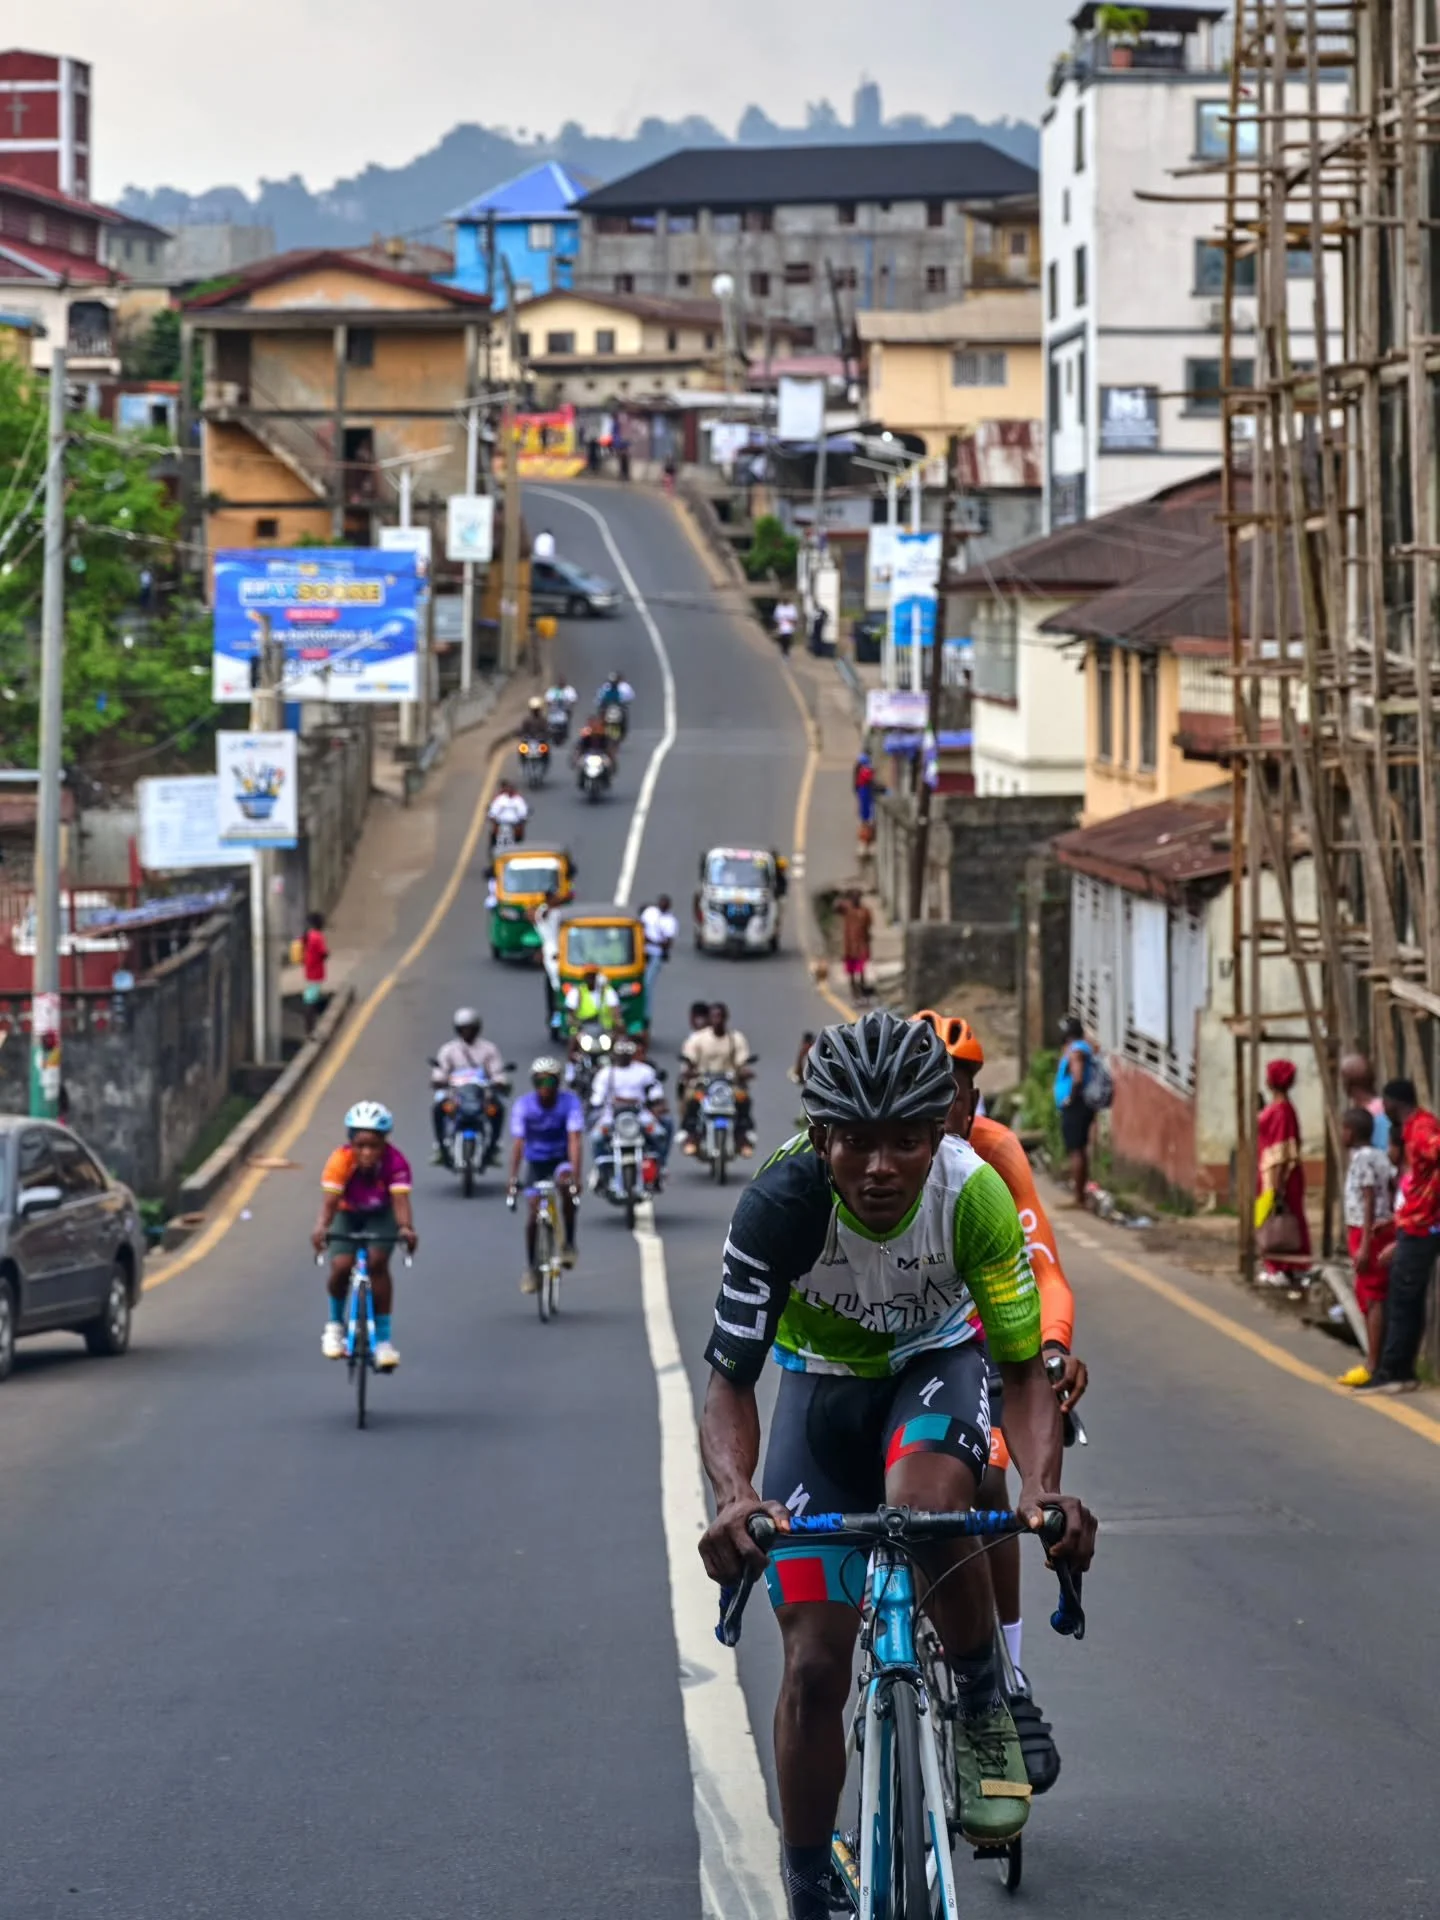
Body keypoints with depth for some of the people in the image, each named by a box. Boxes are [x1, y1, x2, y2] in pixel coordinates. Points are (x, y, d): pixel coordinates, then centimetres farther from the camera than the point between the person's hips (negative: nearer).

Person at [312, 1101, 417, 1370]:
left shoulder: (395, 1162, -29)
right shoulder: (340, 1161, -30)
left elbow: (400, 1199, -39)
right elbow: (329, 1199, -39)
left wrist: (406, 1228, -59)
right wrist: (321, 1227, -58)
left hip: (380, 1216, 0)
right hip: (348, 1215, 0)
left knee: (377, 1263, -24)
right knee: (341, 1266, -22)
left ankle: (383, 1339, -14)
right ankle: (335, 1323, 7)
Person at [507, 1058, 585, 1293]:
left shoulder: (570, 1102, -21)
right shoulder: (523, 1106, -18)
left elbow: (575, 1140, -29)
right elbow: (517, 1143, -23)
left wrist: (576, 1175, -40)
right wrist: (513, 1180, -32)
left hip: (563, 1159, -2)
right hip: (536, 1161, 2)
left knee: (565, 1184, -34)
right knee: (533, 1212, -9)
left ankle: (568, 1243, -19)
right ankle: (531, 1269, 10)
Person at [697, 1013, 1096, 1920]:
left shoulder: (974, 1193, -30)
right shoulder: (782, 1205, -32)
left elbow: (1024, 1366, -23)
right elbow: (731, 1381, -26)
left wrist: (1044, 1487, -42)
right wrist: (735, 1494, -46)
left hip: (937, 1364, -1)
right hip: (823, 1380, 1)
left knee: (926, 1497, -38)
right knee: (815, 1666, -6)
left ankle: (985, 1708, -11)